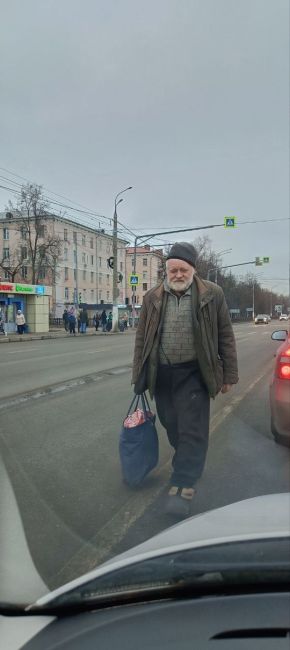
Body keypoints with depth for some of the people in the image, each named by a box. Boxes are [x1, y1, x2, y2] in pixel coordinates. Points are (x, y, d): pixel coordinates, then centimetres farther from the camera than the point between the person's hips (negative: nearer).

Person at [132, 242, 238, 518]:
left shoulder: (212, 294, -4)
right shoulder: (152, 298, 3)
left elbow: (225, 336, 1)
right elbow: (141, 338, 7)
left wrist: (229, 374, 0)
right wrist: (139, 376, 5)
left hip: (193, 374, -3)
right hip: (161, 373, 3)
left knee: (191, 430, -2)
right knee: (172, 426, 14)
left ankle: (182, 487, 6)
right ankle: (189, 463, 39)